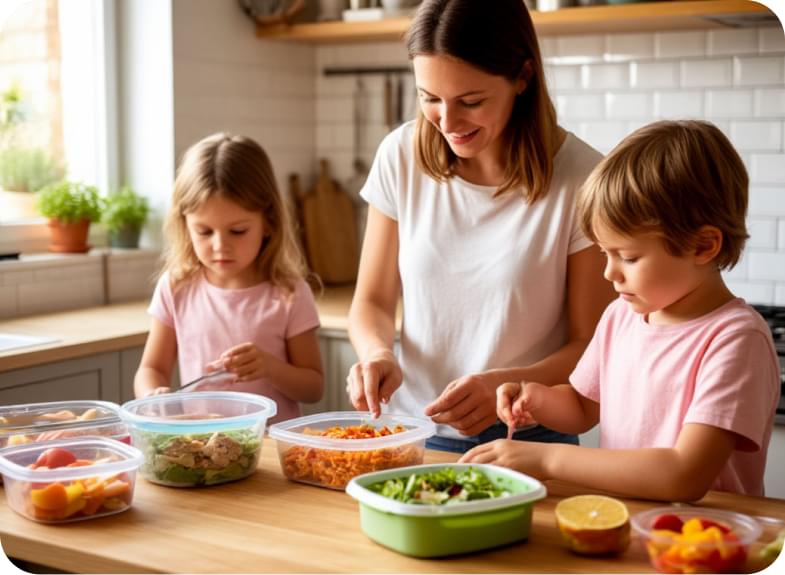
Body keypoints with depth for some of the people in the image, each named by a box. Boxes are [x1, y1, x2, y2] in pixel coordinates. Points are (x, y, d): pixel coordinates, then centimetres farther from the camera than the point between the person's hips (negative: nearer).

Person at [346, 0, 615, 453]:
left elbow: (590, 345, -3)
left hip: (527, 439, -3)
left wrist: (506, 385, -21)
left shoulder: (580, 181, -10)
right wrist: (377, 352, -13)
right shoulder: (402, 157, -2)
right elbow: (373, 301, 8)